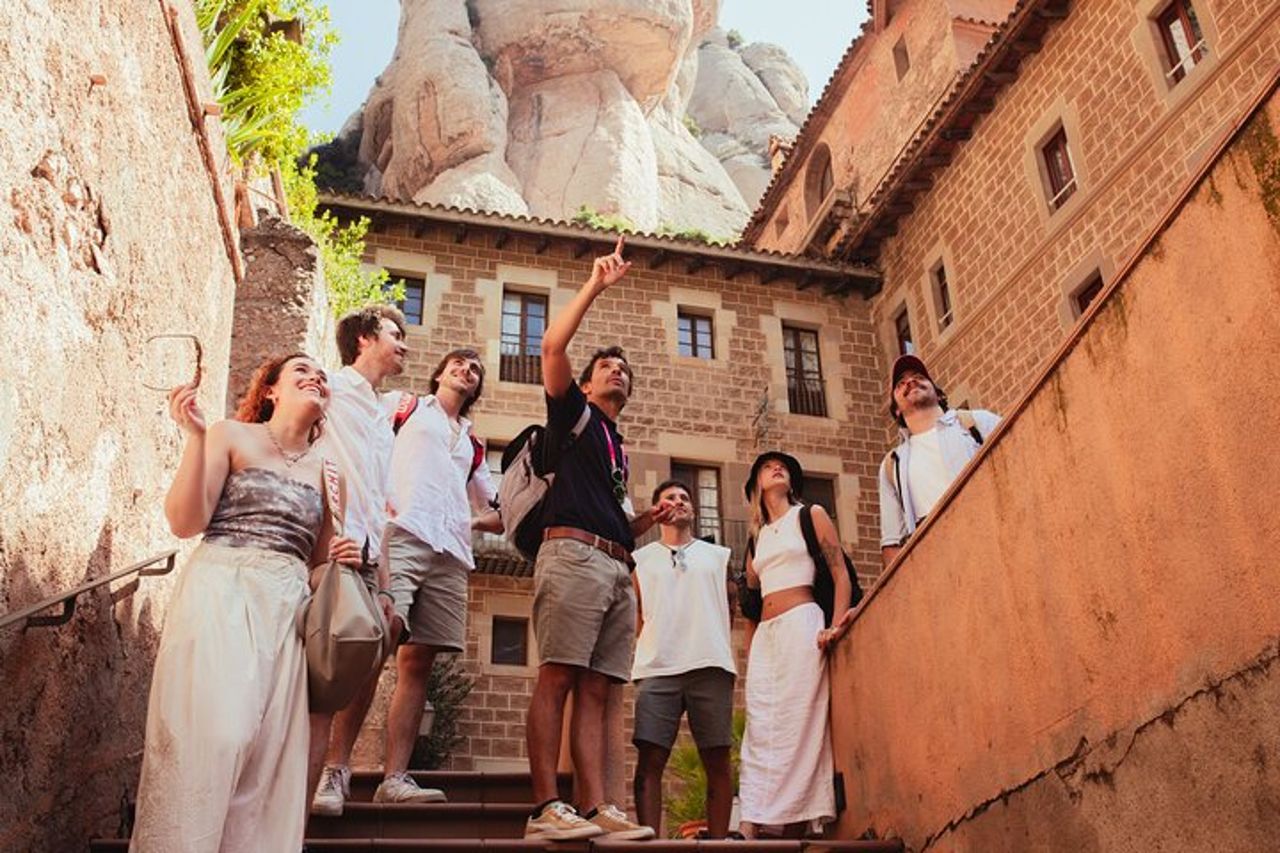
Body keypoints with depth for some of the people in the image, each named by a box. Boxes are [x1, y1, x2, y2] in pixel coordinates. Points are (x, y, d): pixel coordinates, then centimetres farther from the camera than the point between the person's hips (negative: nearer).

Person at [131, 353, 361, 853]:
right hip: (219, 589, -4)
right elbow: (185, 522, -5)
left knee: (271, 745, -4)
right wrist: (195, 436, -14)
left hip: (287, 606, 5)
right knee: (212, 731, -15)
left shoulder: (323, 467, 17)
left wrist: (340, 558, 1)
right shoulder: (231, 436, 5)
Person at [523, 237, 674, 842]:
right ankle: (546, 809, -17)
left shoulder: (619, 449, 31)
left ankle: (596, 808, -5)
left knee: (595, 689, 0)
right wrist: (596, 285, -3)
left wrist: (650, 517, 14)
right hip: (572, 554, -7)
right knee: (557, 678, -14)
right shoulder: (572, 414, 14)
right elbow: (552, 346, -4)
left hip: (617, 568, 7)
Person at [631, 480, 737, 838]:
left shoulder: (718, 555, 22)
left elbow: (733, 606, 19)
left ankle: (718, 840, 0)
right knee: (650, 759, -11)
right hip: (657, 669, 0)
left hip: (711, 665, 1)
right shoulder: (640, 559, 21)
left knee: (717, 760, -4)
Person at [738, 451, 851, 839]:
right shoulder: (757, 537, 23)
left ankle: (795, 829, -13)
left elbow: (841, 574, 2)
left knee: (798, 723, -12)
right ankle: (751, 825, -9)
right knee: (761, 730, -4)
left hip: (802, 623, -5)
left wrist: (836, 625, -13)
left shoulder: (811, 515, 11)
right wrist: (749, 655, 13)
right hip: (764, 634, 5)